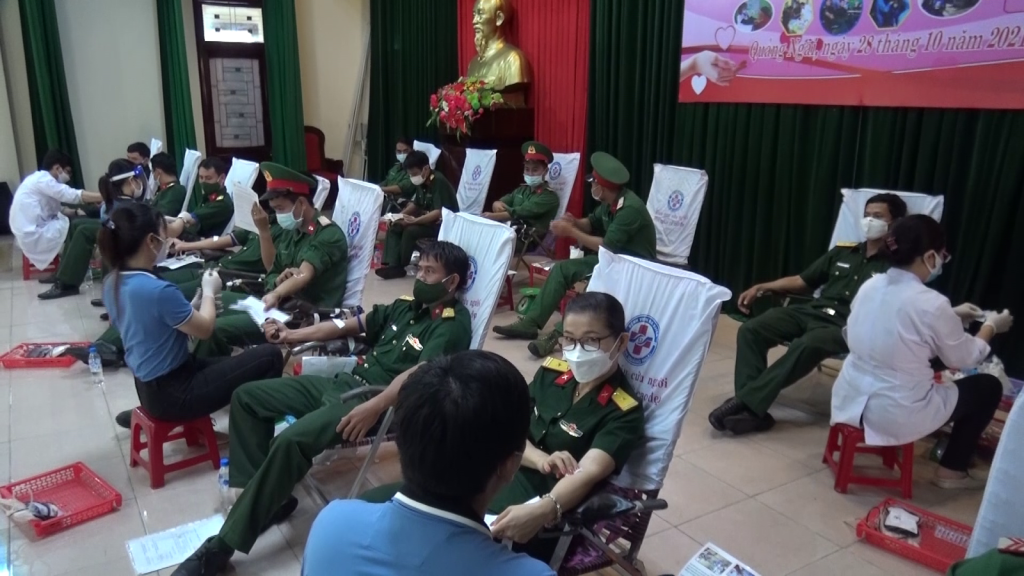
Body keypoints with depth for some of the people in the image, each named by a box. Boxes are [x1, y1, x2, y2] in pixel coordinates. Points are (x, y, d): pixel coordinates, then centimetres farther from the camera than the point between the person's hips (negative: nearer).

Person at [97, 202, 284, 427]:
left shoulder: (112, 283, 0)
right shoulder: (159, 290, -28)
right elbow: (205, 329, -13)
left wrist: (196, 301, 8)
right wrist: (209, 292, 4)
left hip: (150, 388, 9)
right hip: (174, 394, -9)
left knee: (230, 364, 26)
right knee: (270, 357, -5)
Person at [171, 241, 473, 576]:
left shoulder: (452, 325, -9)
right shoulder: (408, 306, 17)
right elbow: (348, 326, 22)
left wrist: (374, 407, -39)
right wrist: (292, 336, 16)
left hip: (382, 402, -10)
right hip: (343, 382, 10)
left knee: (291, 440, -31)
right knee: (247, 396, 5)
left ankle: (222, 546, -18)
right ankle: (265, 500, 2)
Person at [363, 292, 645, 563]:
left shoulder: (624, 412, -8)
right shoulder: (550, 374, 9)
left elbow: (588, 472, -24)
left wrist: (542, 511, -44)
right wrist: (541, 459, -14)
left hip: (536, 507, -6)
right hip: (493, 477, 6)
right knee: (373, 502, -5)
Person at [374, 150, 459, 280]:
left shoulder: (439, 182, -21)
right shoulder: (422, 182, 5)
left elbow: (439, 212, -29)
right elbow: (415, 204, 18)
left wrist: (415, 220, -32)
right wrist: (400, 215, 1)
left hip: (444, 224, -9)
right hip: (427, 220, 9)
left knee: (410, 230, -27)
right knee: (395, 227, -4)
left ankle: (402, 265, -7)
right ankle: (393, 265, -15)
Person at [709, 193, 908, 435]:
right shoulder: (842, 252, 23)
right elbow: (802, 281, 26)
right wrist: (762, 287, 17)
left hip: (845, 326, -6)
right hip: (811, 311, 6)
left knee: (806, 346, -39)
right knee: (750, 330, -19)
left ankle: (744, 403, -33)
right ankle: (751, 408, -26)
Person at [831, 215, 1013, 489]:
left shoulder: (869, 286, -1)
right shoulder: (931, 303, -20)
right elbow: (964, 358, -2)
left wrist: (952, 316, 24)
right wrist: (990, 327, 16)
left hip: (852, 399, 7)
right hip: (896, 414, -7)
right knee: (988, 386, 15)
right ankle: (952, 470, 25)